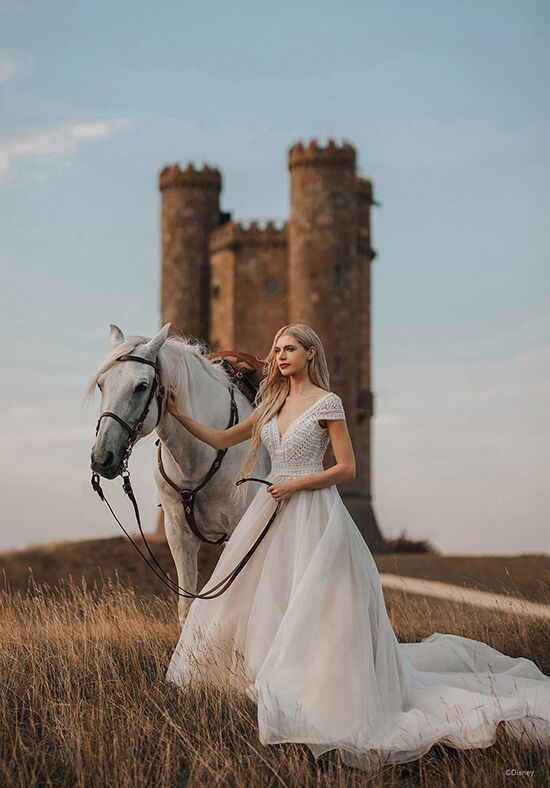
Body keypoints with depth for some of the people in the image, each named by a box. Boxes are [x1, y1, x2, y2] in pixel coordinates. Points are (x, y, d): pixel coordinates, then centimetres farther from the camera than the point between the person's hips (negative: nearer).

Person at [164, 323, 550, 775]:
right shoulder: (271, 404, 14)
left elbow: (347, 468, -8)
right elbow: (221, 440, 17)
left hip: (312, 513, -7)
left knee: (314, 603, -8)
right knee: (264, 599, 7)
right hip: (272, 514, 7)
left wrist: (295, 484, -14)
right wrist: (180, 416, 9)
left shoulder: (326, 403, -6)